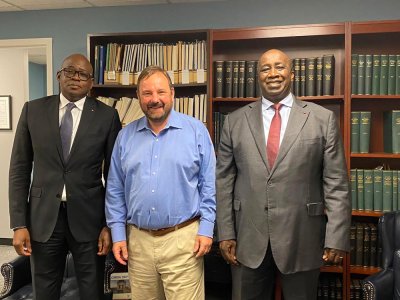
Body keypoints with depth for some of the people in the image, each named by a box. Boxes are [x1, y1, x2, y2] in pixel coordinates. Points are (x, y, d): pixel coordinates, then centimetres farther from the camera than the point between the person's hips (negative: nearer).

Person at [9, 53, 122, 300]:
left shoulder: (107, 116, -2)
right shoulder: (33, 110, 2)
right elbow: (20, 168, 2)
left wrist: (111, 224, -3)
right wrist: (18, 224, -2)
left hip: (88, 217, -1)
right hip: (43, 217, 2)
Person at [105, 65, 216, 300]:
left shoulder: (196, 130, -3)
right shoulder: (126, 135, 6)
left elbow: (209, 184, -2)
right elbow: (115, 190, 8)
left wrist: (206, 229, -7)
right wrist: (118, 234, 4)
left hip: (183, 238, -3)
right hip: (138, 240, 3)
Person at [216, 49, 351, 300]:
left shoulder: (323, 119, 0)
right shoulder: (235, 121, 4)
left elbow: (336, 183, -3)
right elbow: (224, 182, 4)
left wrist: (337, 238, -7)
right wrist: (225, 234, 0)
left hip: (302, 240, -1)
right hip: (248, 240, 1)